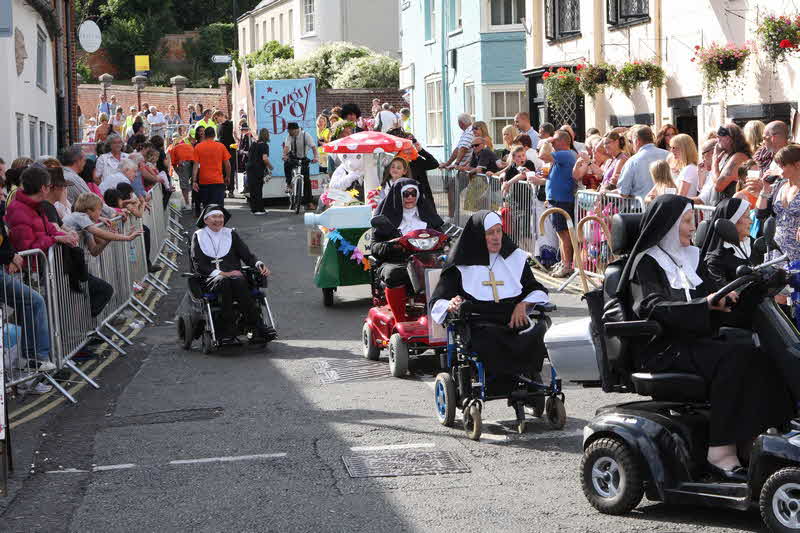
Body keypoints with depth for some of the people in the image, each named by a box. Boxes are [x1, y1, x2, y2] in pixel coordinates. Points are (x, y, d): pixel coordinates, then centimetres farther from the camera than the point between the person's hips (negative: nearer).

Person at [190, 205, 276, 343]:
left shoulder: (231, 234, 22)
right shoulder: (198, 236, 14)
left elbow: (247, 255, 13)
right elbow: (198, 265, 2)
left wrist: (259, 265, -10)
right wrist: (221, 273, -12)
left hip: (234, 274, 2)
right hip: (210, 278, -2)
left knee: (238, 281, -34)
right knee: (223, 282, -37)